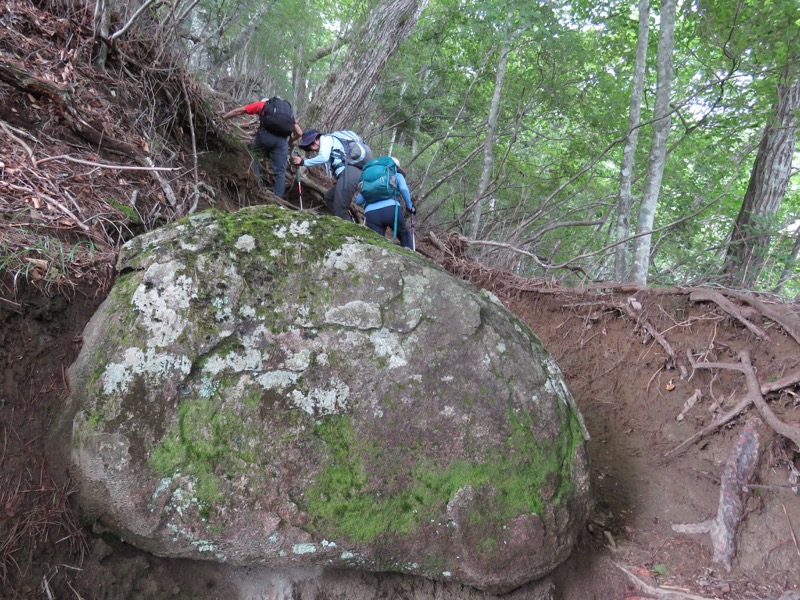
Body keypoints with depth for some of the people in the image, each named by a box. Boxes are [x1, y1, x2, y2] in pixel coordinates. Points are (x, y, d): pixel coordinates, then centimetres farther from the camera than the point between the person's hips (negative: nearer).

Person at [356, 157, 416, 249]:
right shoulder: (397, 175, 24)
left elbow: (358, 201, 26)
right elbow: (403, 188, 2)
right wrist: (409, 206, 14)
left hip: (371, 213, 2)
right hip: (391, 209, -2)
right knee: (405, 236, 21)